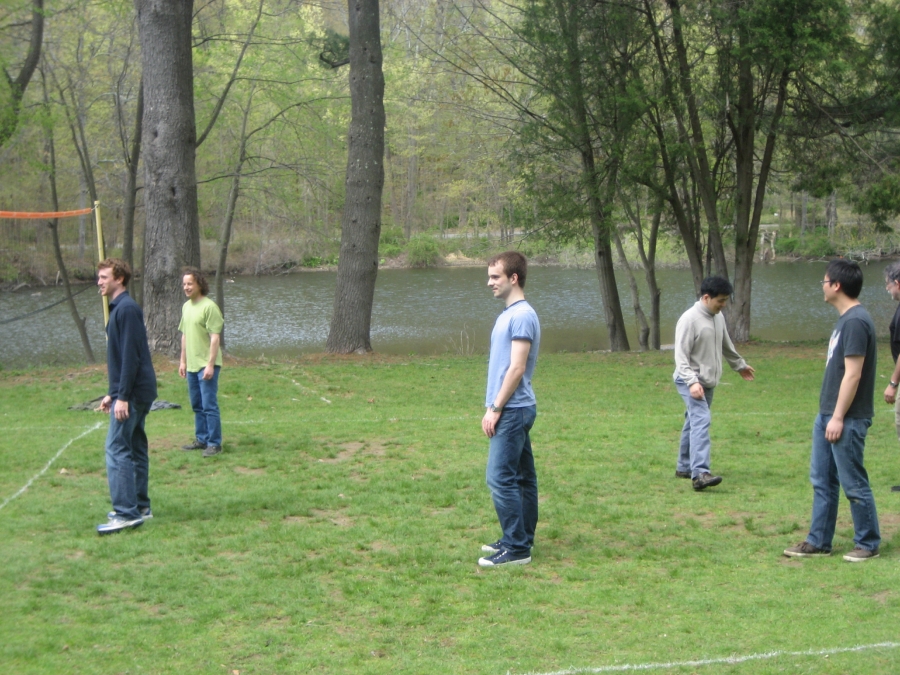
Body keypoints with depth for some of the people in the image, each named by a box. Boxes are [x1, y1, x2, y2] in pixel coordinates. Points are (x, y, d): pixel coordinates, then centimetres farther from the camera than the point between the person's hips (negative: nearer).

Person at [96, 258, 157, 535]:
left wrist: (122, 396, -22)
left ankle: (126, 513, -12)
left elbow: (131, 356, -21)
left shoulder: (127, 309, -15)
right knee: (134, 448, 14)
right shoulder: (119, 308, 16)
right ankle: (140, 507, 20)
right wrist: (112, 393, 21)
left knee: (117, 449, -11)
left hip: (133, 393, -10)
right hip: (137, 393, 10)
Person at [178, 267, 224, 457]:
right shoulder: (186, 306, 12)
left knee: (209, 406, -6)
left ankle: (214, 443, -1)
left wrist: (210, 365, -20)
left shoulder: (209, 307, -14)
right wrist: (182, 361, 17)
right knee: (197, 406, 15)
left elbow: (215, 338, -17)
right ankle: (201, 439, 24)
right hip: (192, 365, 8)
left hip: (206, 365, -8)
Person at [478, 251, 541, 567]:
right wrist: (493, 408, 17)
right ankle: (520, 539, 21)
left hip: (512, 410, -10)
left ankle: (516, 548, -8)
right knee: (522, 477, 14)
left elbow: (517, 368, -20)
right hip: (512, 410, 10)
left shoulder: (522, 316, -15)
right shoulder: (509, 314, 16)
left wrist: (496, 409, -17)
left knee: (500, 478, -11)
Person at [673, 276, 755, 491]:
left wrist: (740, 365, 37)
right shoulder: (689, 320, -17)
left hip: (708, 382, 9)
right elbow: (681, 356, -20)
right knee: (701, 421, -21)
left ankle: (684, 467, 26)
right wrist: (692, 382, -30)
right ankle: (700, 473, -31)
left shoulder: (718, 317, 9)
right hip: (691, 382, -9)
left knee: (694, 422, 15)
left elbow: (726, 345, 26)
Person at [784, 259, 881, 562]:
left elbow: (852, 374, -21)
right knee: (822, 480, 13)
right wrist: (828, 414, 19)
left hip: (847, 419, -10)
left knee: (853, 484, 0)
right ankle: (819, 541, 21)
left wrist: (839, 418, -19)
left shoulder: (856, 322, -19)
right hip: (828, 413, 10)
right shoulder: (845, 319, 12)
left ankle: (868, 544, 12)